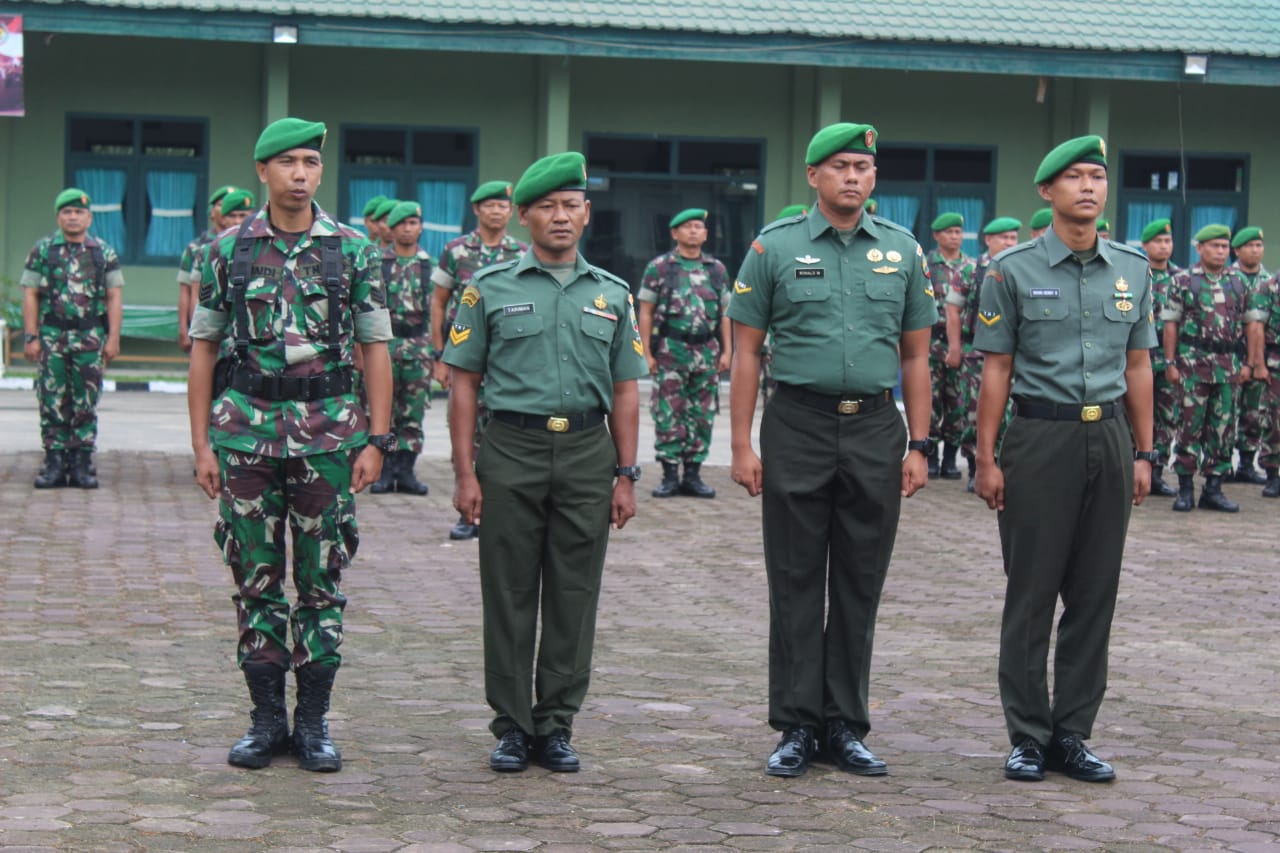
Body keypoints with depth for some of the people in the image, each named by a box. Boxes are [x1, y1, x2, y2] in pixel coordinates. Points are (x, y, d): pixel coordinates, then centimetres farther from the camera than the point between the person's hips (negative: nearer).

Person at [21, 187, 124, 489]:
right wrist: (30, 337, -4)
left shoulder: (105, 253, 8)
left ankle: (82, 463, 7)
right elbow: (30, 295, 3)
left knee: (86, 402, 2)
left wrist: (113, 338, -3)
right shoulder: (42, 250, 6)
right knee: (53, 401, 0)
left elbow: (114, 298, 5)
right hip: (52, 336, 0)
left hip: (90, 339, 0)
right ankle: (55, 462, 6)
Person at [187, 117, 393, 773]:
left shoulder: (352, 248, 2)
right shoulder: (228, 249, 4)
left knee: (322, 580, 4)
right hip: (247, 428, 1)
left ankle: (313, 721, 13)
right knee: (255, 578, 5)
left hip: (329, 430, 0)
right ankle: (266, 718, 15)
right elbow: (204, 346, 6)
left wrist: (376, 439, -4)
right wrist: (201, 443, 0)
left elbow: (375, 346, 3)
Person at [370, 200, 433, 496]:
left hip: (418, 345, 2)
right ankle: (384, 471, 4)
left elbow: (438, 308, 10)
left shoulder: (430, 264, 9)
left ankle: (406, 470, 9)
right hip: (384, 342, -2)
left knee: (413, 412, 3)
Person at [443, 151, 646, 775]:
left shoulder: (612, 295, 12)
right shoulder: (490, 289, 4)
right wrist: (465, 472, -5)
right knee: (510, 595, 2)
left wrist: (626, 476, 5)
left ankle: (557, 725, 14)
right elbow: (463, 383, 3)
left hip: (588, 454, 2)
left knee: (574, 596, 4)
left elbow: (624, 391, 12)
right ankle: (512, 726, 11)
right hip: (511, 450, -2)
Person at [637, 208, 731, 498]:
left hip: (707, 352, 3)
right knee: (668, 415, -3)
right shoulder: (658, 267, 2)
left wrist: (726, 351, 5)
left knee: (702, 416, 5)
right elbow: (646, 313, 1)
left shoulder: (717, 269, 12)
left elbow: (724, 313, 14)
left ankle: (693, 475, 12)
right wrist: (648, 353, -5)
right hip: (670, 351, -3)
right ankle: (670, 476, 4)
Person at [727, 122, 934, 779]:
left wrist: (919, 445, 4)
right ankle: (797, 727, 10)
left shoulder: (903, 251, 8)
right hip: (797, 428, -2)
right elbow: (745, 351, 1)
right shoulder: (774, 248, 1)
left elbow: (915, 356, 11)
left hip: (876, 430, 2)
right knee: (796, 583, 2)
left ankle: (846, 726, 15)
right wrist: (741, 445, -5)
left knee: (859, 586, 7)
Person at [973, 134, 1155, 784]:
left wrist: (1144, 453, 9)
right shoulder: (1013, 270, -2)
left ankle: (1073, 735, 15)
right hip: (1040, 437, -4)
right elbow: (996, 370, -2)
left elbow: (1138, 366, 13)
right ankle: (1028, 737, 9)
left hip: (1109, 438, 4)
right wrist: (987, 459, -6)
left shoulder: (1132, 268, 9)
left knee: (1094, 595, 6)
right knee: (1031, 594, 1)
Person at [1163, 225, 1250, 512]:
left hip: (1228, 365, 4)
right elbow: (1170, 324, -1)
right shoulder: (1183, 281, 0)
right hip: (1194, 361, -4)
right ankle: (1185, 489, 5)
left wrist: (1247, 363, 8)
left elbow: (1246, 325, 14)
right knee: (1191, 425, -1)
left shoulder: (1237, 283, 11)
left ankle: (1213, 489, 12)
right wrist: (1170, 362, -6)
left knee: (1223, 427, 5)